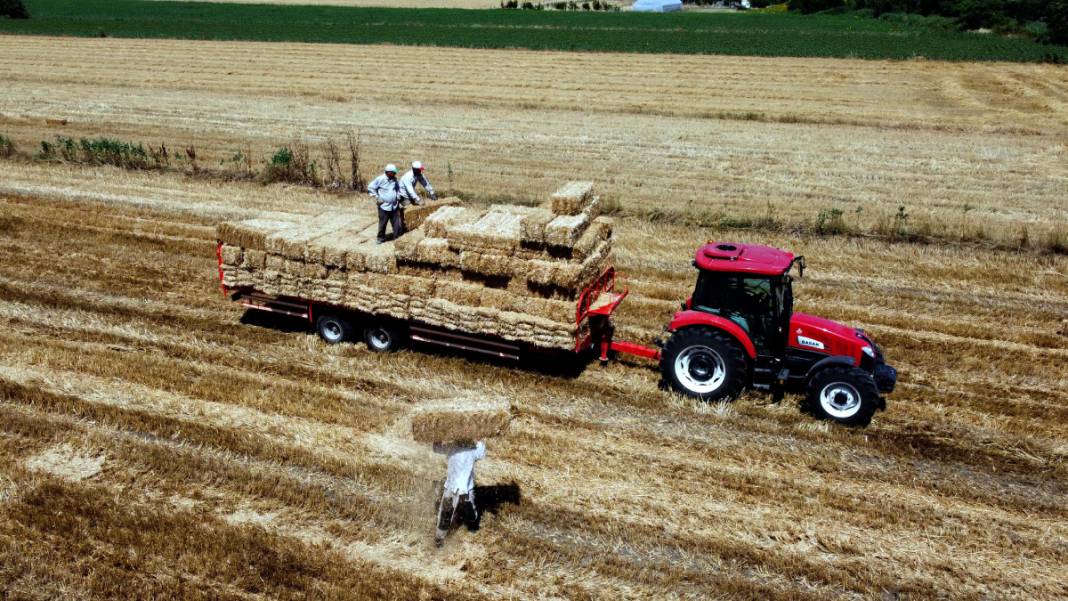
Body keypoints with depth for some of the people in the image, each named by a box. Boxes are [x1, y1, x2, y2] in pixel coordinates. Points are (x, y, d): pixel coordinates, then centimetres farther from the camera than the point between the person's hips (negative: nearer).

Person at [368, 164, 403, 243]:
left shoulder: (395, 180, 6)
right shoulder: (380, 179, -10)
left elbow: (399, 188, 26)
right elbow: (370, 187, -5)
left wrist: (398, 197, 14)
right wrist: (377, 198, -8)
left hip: (394, 206, 5)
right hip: (384, 206, -5)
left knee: (397, 224, 6)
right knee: (382, 224, 3)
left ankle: (397, 238, 18)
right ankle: (381, 238, 19)